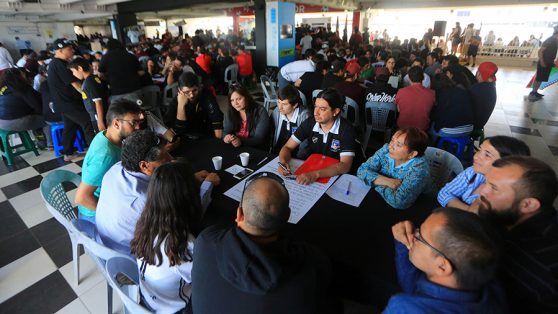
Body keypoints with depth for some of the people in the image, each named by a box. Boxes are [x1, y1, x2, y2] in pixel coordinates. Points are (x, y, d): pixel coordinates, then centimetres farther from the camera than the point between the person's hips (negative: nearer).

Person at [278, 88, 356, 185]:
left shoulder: (346, 129, -17)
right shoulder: (309, 123, -7)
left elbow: (345, 166, -24)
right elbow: (287, 147, -3)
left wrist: (316, 174, -38)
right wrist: (283, 162, -25)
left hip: (336, 175, -3)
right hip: (311, 169, 3)